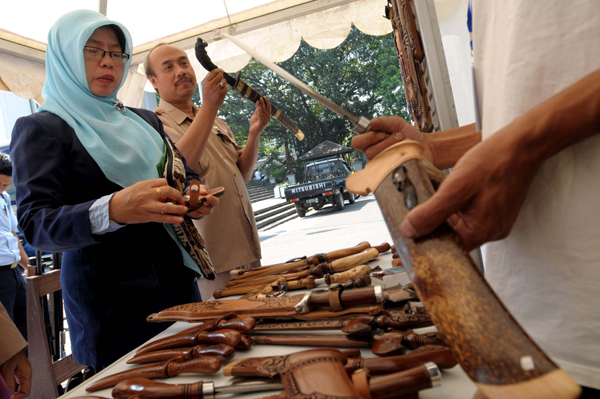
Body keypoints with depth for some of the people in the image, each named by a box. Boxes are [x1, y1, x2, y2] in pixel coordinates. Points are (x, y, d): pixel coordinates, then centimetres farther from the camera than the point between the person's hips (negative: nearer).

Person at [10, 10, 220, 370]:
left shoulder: (144, 121, 14)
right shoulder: (42, 128, -4)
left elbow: (184, 174, 21)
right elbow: (34, 224, -15)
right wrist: (112, 210, -35)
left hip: (177, 278, 6)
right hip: (109, 297, -5)